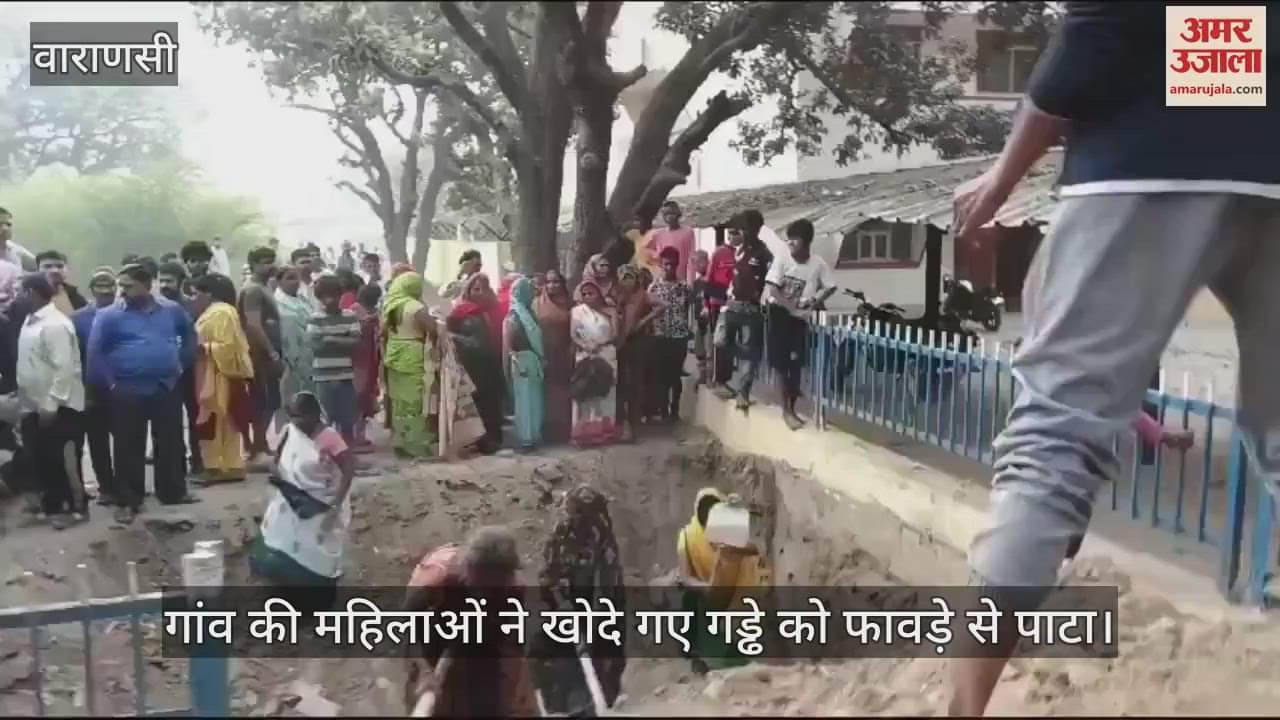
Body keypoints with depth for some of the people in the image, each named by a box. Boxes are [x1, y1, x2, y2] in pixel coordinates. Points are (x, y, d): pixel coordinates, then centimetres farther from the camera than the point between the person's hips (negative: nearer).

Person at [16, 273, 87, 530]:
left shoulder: (55, 324, -18)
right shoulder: (30, 321, 10)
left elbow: (64, 368, -23)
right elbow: (29, 365, 16)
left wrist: (50, 405, -23)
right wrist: (24, 400, 14)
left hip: (58, 407, -8)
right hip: (33, 406, 8)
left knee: (61, 460, 0)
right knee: (42, 459, 12)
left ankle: (76, 506, 12)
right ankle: (53, 505, 24)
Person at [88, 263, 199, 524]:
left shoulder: (172, 311, 4)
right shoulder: (110, 316, -6)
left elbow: (190, 335, 20)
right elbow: (95, 352, -7)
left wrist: (182, 362, 11)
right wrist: (111, 382, -10)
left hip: (167, 388, 3)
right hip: (128, 392, -3)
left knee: (172, 444, 11)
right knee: (129, 448, 2)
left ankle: (173, 491, 26)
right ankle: (127, 501, 12)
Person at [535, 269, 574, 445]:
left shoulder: (569, 305, 6)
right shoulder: (538, 303, 3)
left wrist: (572, 352, -6)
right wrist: (539, 356, -9)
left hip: (565, 356, 1)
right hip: (545, 356, -1)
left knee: (565, 393, 3)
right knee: (549, 394, 0)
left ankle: (566, 430, 10)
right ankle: (550, 431, 7)